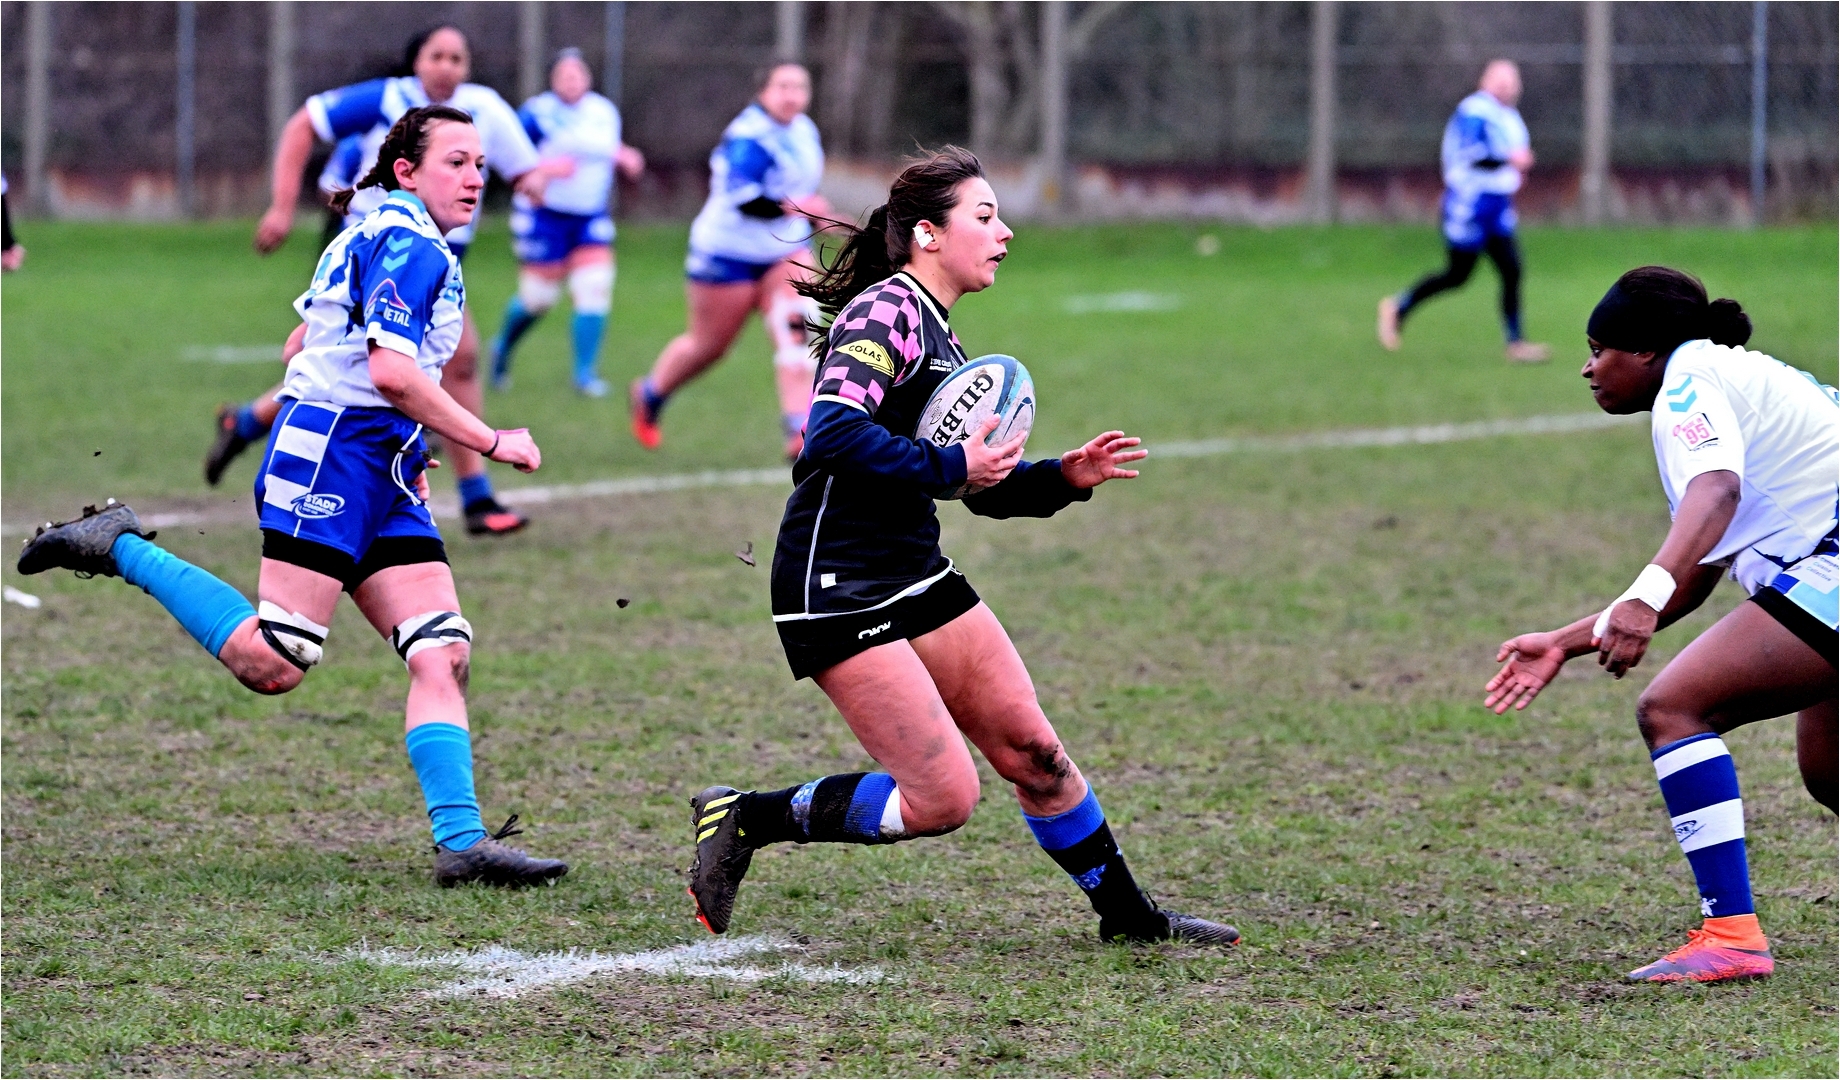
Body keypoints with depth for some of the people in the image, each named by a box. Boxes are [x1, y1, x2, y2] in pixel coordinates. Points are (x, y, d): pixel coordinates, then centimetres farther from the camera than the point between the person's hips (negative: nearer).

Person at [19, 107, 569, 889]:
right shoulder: (407, 243, -10)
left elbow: (308, 340, 28)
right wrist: (491, 443, -14)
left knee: (444, 652, -2)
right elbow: (391, 372, -21)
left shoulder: (377, 235, 21)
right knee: (273, 665, -14)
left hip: (383, 475, 11)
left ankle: (460, 840, -9)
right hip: (332, 453, -11)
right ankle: (121, 548, -1)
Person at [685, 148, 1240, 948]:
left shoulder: (939, 336, 16)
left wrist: (1064, 477, 7)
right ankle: (745, 820, 4)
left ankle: (1127, 913, 23)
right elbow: (833, 433, -30)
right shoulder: (886, 311, -14)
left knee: (1032, 751, 8)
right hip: (838, 591, -9)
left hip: (917, 579, 9)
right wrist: (951, 467, -23)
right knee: (942, 799, -11)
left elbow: (987, 489, 24)